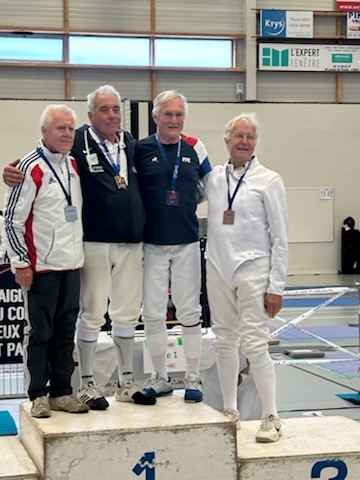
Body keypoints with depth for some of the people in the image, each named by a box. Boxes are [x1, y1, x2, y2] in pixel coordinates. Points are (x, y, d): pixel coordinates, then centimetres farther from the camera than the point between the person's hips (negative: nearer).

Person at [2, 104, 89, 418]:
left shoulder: (74, 165, 10)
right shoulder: (31, 168, -12)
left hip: (72, 265, 7)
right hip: (41, 266, -7)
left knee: (66, 331, 11)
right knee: (39, 332, 2)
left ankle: (62, 391, 20)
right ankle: (38, 395, 11)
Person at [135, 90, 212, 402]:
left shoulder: (195, 148, 3)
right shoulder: (141, 150, -2)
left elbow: (207, 184, 17)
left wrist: (185, 202, 8)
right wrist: (155, 205, -1)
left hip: (187, 242, 1)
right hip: (152, 243, 0)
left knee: (189, 311, 3)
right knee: (153, 312, 4)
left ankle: (193, 378, 13)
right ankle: (160, 378, 17)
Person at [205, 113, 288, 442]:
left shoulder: (269, 180, -3)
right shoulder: (214, 178, 8)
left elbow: (280, 238, -4)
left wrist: (277, 287, -8)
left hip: (253, 269, -4)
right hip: (218, 268, 5)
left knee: (255, 344, -9)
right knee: (225, 343, 10)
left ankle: (271, 418, 0)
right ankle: (230, 412, 22)